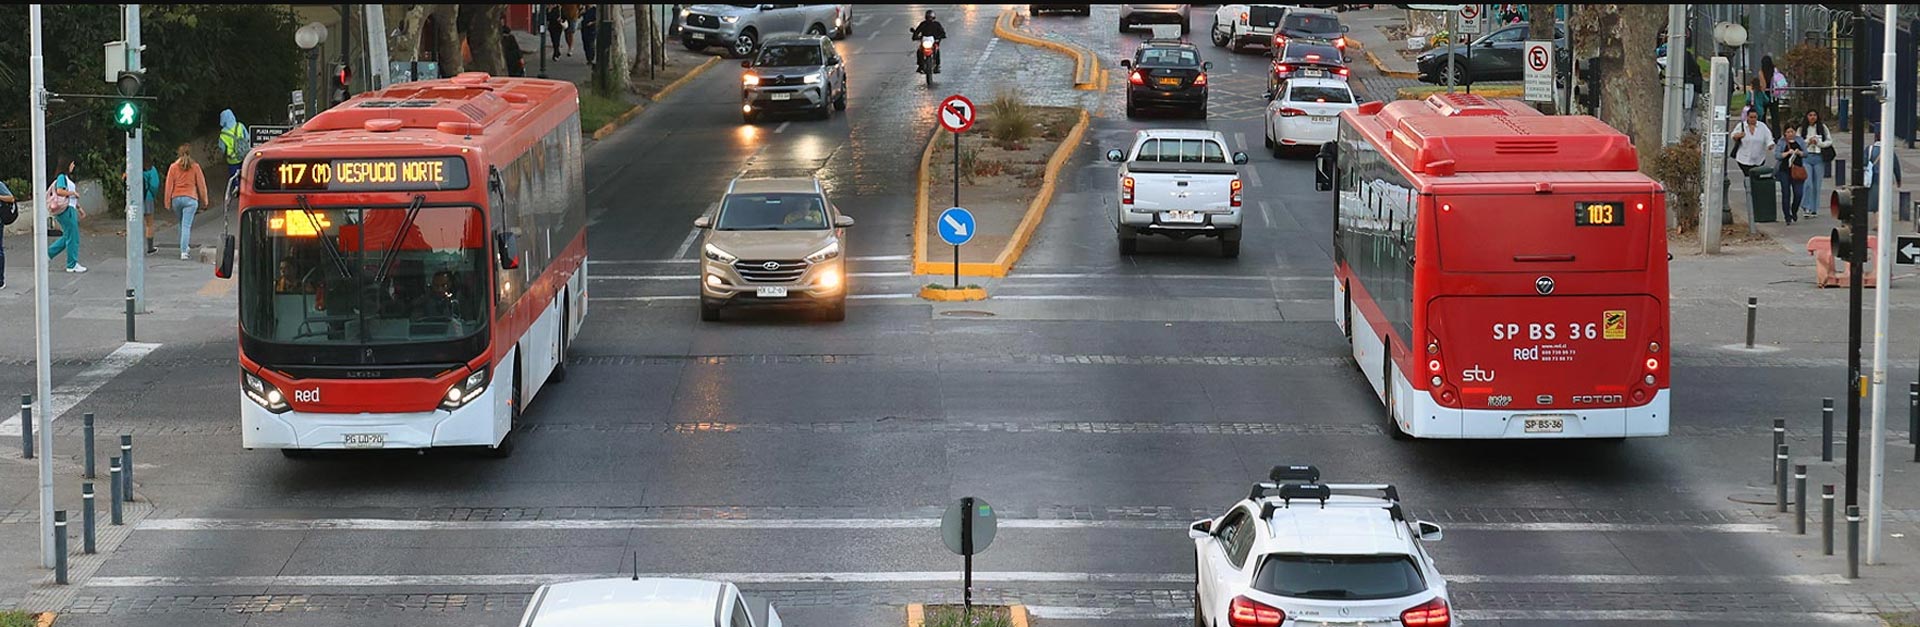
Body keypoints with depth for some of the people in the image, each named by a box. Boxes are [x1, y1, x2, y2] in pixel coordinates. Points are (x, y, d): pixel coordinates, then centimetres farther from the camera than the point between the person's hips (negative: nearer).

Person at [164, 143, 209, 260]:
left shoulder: (173, 167, 0)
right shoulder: (195, 167, -1)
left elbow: (169, 185, 2)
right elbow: (201, 184, 3)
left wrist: (167, 201, 9)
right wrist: (204, 199, 14)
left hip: (176, 198, 2)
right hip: (190, 198, -2)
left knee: (182, 223, 22)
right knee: (187, 225, -6)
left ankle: (185, 246, 29)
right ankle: (184, 251, -15)